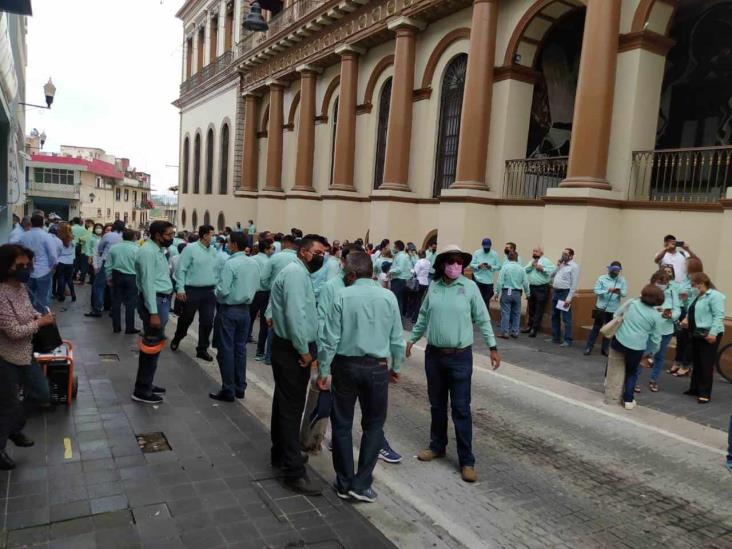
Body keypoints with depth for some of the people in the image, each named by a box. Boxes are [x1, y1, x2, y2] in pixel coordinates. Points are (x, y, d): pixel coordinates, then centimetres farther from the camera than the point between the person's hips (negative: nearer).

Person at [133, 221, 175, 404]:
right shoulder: (148, 252, -17)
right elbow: (148, 284, -22)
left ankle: (147, 383, 30)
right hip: (154, 301, -10)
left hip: (161, 300, 10)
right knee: (152, 346, -4)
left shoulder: (159, 250, 13)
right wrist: (153, 312, -23)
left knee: (155, 344, 18)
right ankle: (141, 390, 6)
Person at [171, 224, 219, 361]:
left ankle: (202, 349, 16)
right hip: (192, 290, -4)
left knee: (207, 322, 4)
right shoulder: (190, 249, -8)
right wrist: (180, 289, -13)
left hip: (210, 291, 4)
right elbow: (181, 270, -9)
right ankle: (176, 340, 40)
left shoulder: (213, 251, 8)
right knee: (186, 318, 13)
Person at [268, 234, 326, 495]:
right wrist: (304, 350, -19)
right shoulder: (296, 272, -16)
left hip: (291, 348, 11)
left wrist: (306, 348, 8)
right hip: (292, 351, -11)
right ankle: (294, 472, 2)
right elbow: (295, 315, -25)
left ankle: (281, 455, 36)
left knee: (285, 404, 20)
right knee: (292, 408, -5)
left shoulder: (300, 273, 16)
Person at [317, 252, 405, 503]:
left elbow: (329, 338, -8)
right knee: (373, 425, 14)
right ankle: (361, 483, 12)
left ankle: (344, 483, 23)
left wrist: (323, 371, 0)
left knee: (342, 424, 13)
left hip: (346, 366, -1)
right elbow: (397, 338, 3)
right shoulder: (388, 297, -3)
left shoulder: (343, 296, -8)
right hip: (377, 368, 1)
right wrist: (396, 366, 16)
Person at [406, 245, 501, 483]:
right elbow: (423, 317, 13)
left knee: (461, 409, 0)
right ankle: (437, 446, 32)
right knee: (437, 405, 15)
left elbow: (482, 319, -2)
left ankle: (466, 460, 9)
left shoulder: (470, 287, -6)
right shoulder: (434, 287, 2)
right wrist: (412, 339, 15)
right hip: (433, 354, 4)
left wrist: (493, 347, -4)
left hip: (460, 356, -3)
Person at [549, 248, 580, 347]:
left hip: (565, 293, -8)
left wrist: (569, 298, -20)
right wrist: (557, 266, 4)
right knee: (555, 316, 12)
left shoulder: (574, 266, -9)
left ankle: (568, 340, 0)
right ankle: (555, 338, 22)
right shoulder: (561, 264, 15)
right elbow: (552, 276, 17)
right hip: (555, 292, 8)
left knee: (566, 318, -5)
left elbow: (574, 284, -14)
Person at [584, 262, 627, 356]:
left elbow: (625, 293, -5)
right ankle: (588, 347, 8)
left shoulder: (622, 280, 4)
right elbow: (596, 291, -10)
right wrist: (608, 290, -23)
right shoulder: (602, 278, -2)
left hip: (614, 310, 2)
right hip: (601, 308, -2)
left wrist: (619, 292, -27)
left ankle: (605, 349, 21)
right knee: (596, 328, 2)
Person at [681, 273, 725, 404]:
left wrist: (713, 333, -26)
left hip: (709, 335, -9)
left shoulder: (714, 295, -14)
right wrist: (687, 318, 7)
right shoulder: (698, 296, 14)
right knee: (696, 363, 16)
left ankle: (705, 393, 0)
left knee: (706, 365, -5)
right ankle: (695, 389, 26)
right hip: (697, 334, 9)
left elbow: (718, 316, -20)